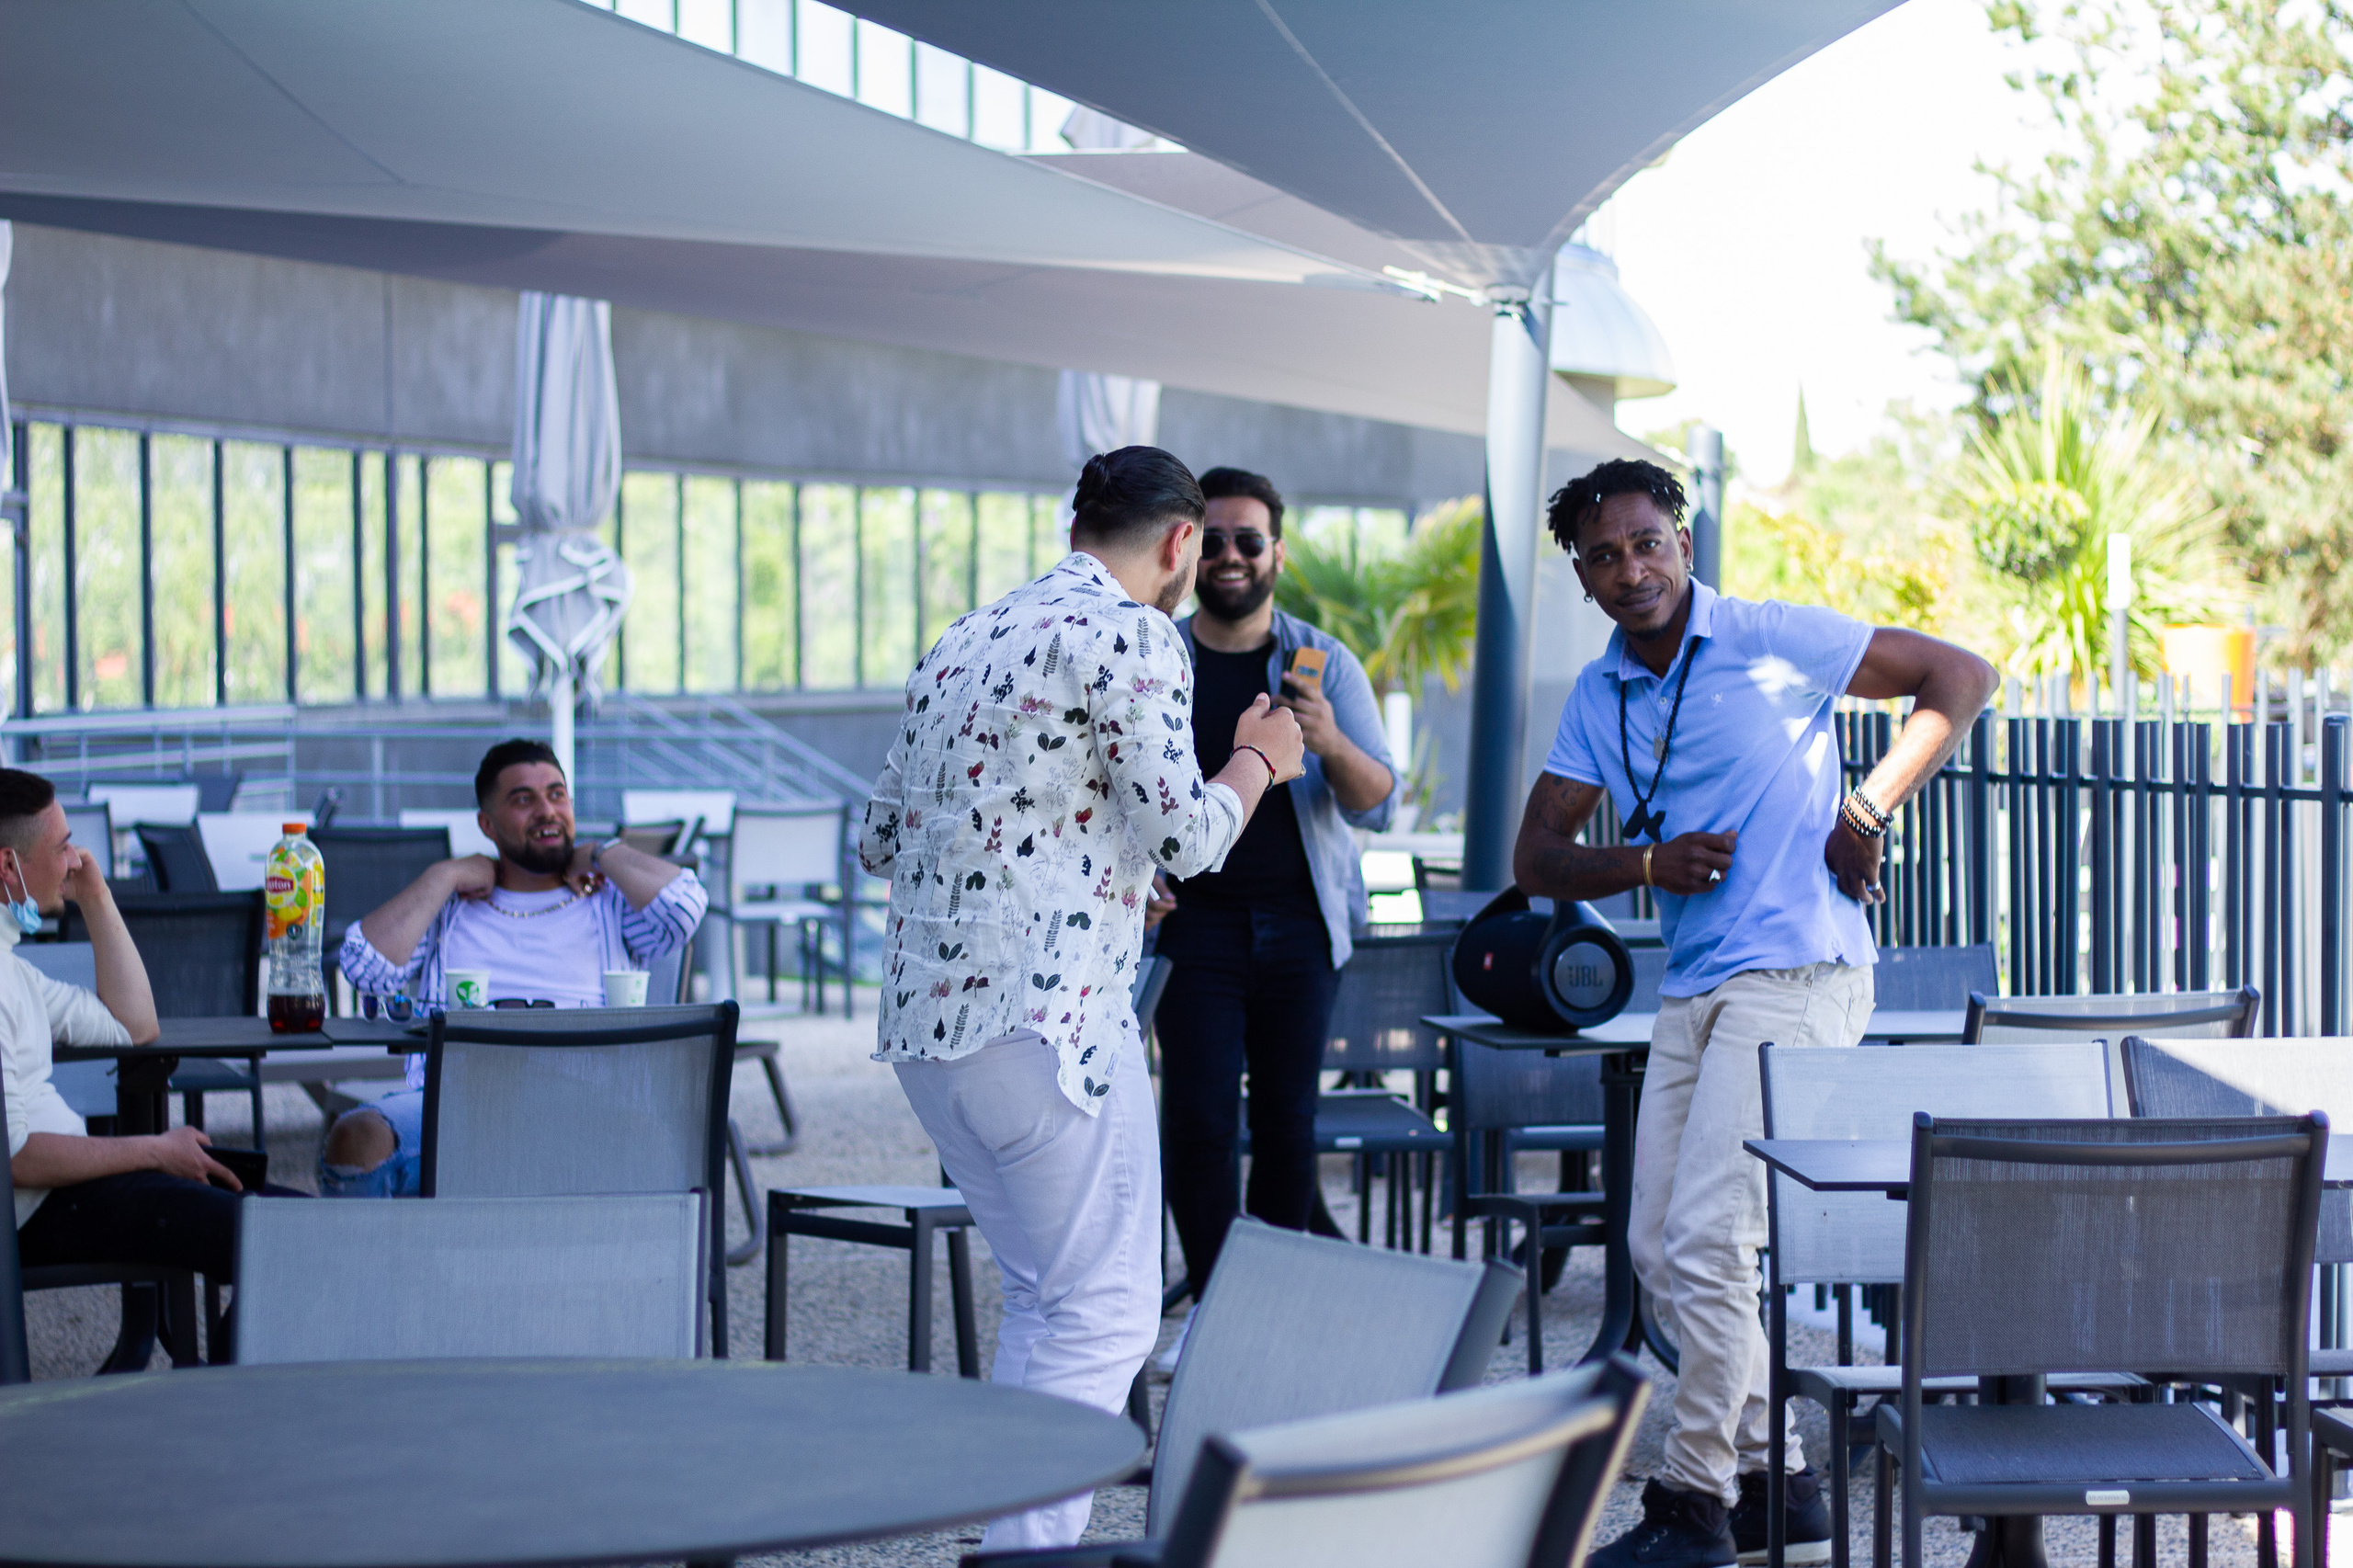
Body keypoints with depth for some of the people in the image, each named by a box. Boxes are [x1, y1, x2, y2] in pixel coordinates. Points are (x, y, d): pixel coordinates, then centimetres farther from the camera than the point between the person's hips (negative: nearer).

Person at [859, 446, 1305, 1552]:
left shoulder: (963, 642, 18)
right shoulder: (1130, 636, -6)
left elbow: (879, 839, 22)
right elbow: (1187, 838, -10)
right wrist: (1259, 759, 11)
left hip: (923, 1018, 9)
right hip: (1043, 1015, -9)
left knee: (1045, 1301, 17)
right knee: (1104, 1316, -5)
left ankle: (1010, 1531, 17)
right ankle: (1035, 1545, -10)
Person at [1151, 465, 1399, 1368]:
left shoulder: (1326, 665, 3)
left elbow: (1379, 805, -4)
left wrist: (1330, 744, -24)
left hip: (1300, 924, 0)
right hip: (1194, 921, 0)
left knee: (1287, 1119, 2)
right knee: (1198, 1120, -8)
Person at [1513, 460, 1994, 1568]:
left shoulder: (1768, 641, -6)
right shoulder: (1597, 697, 12)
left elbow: (1959, 677, -3)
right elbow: (1537, 859, 10)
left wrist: (1867, 812, -12)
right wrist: (1647, 864, -9)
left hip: (1796, 978, -8)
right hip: (1690, 994, 8)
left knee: (1706, 1239, -13)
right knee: (1657, 1246, 9)